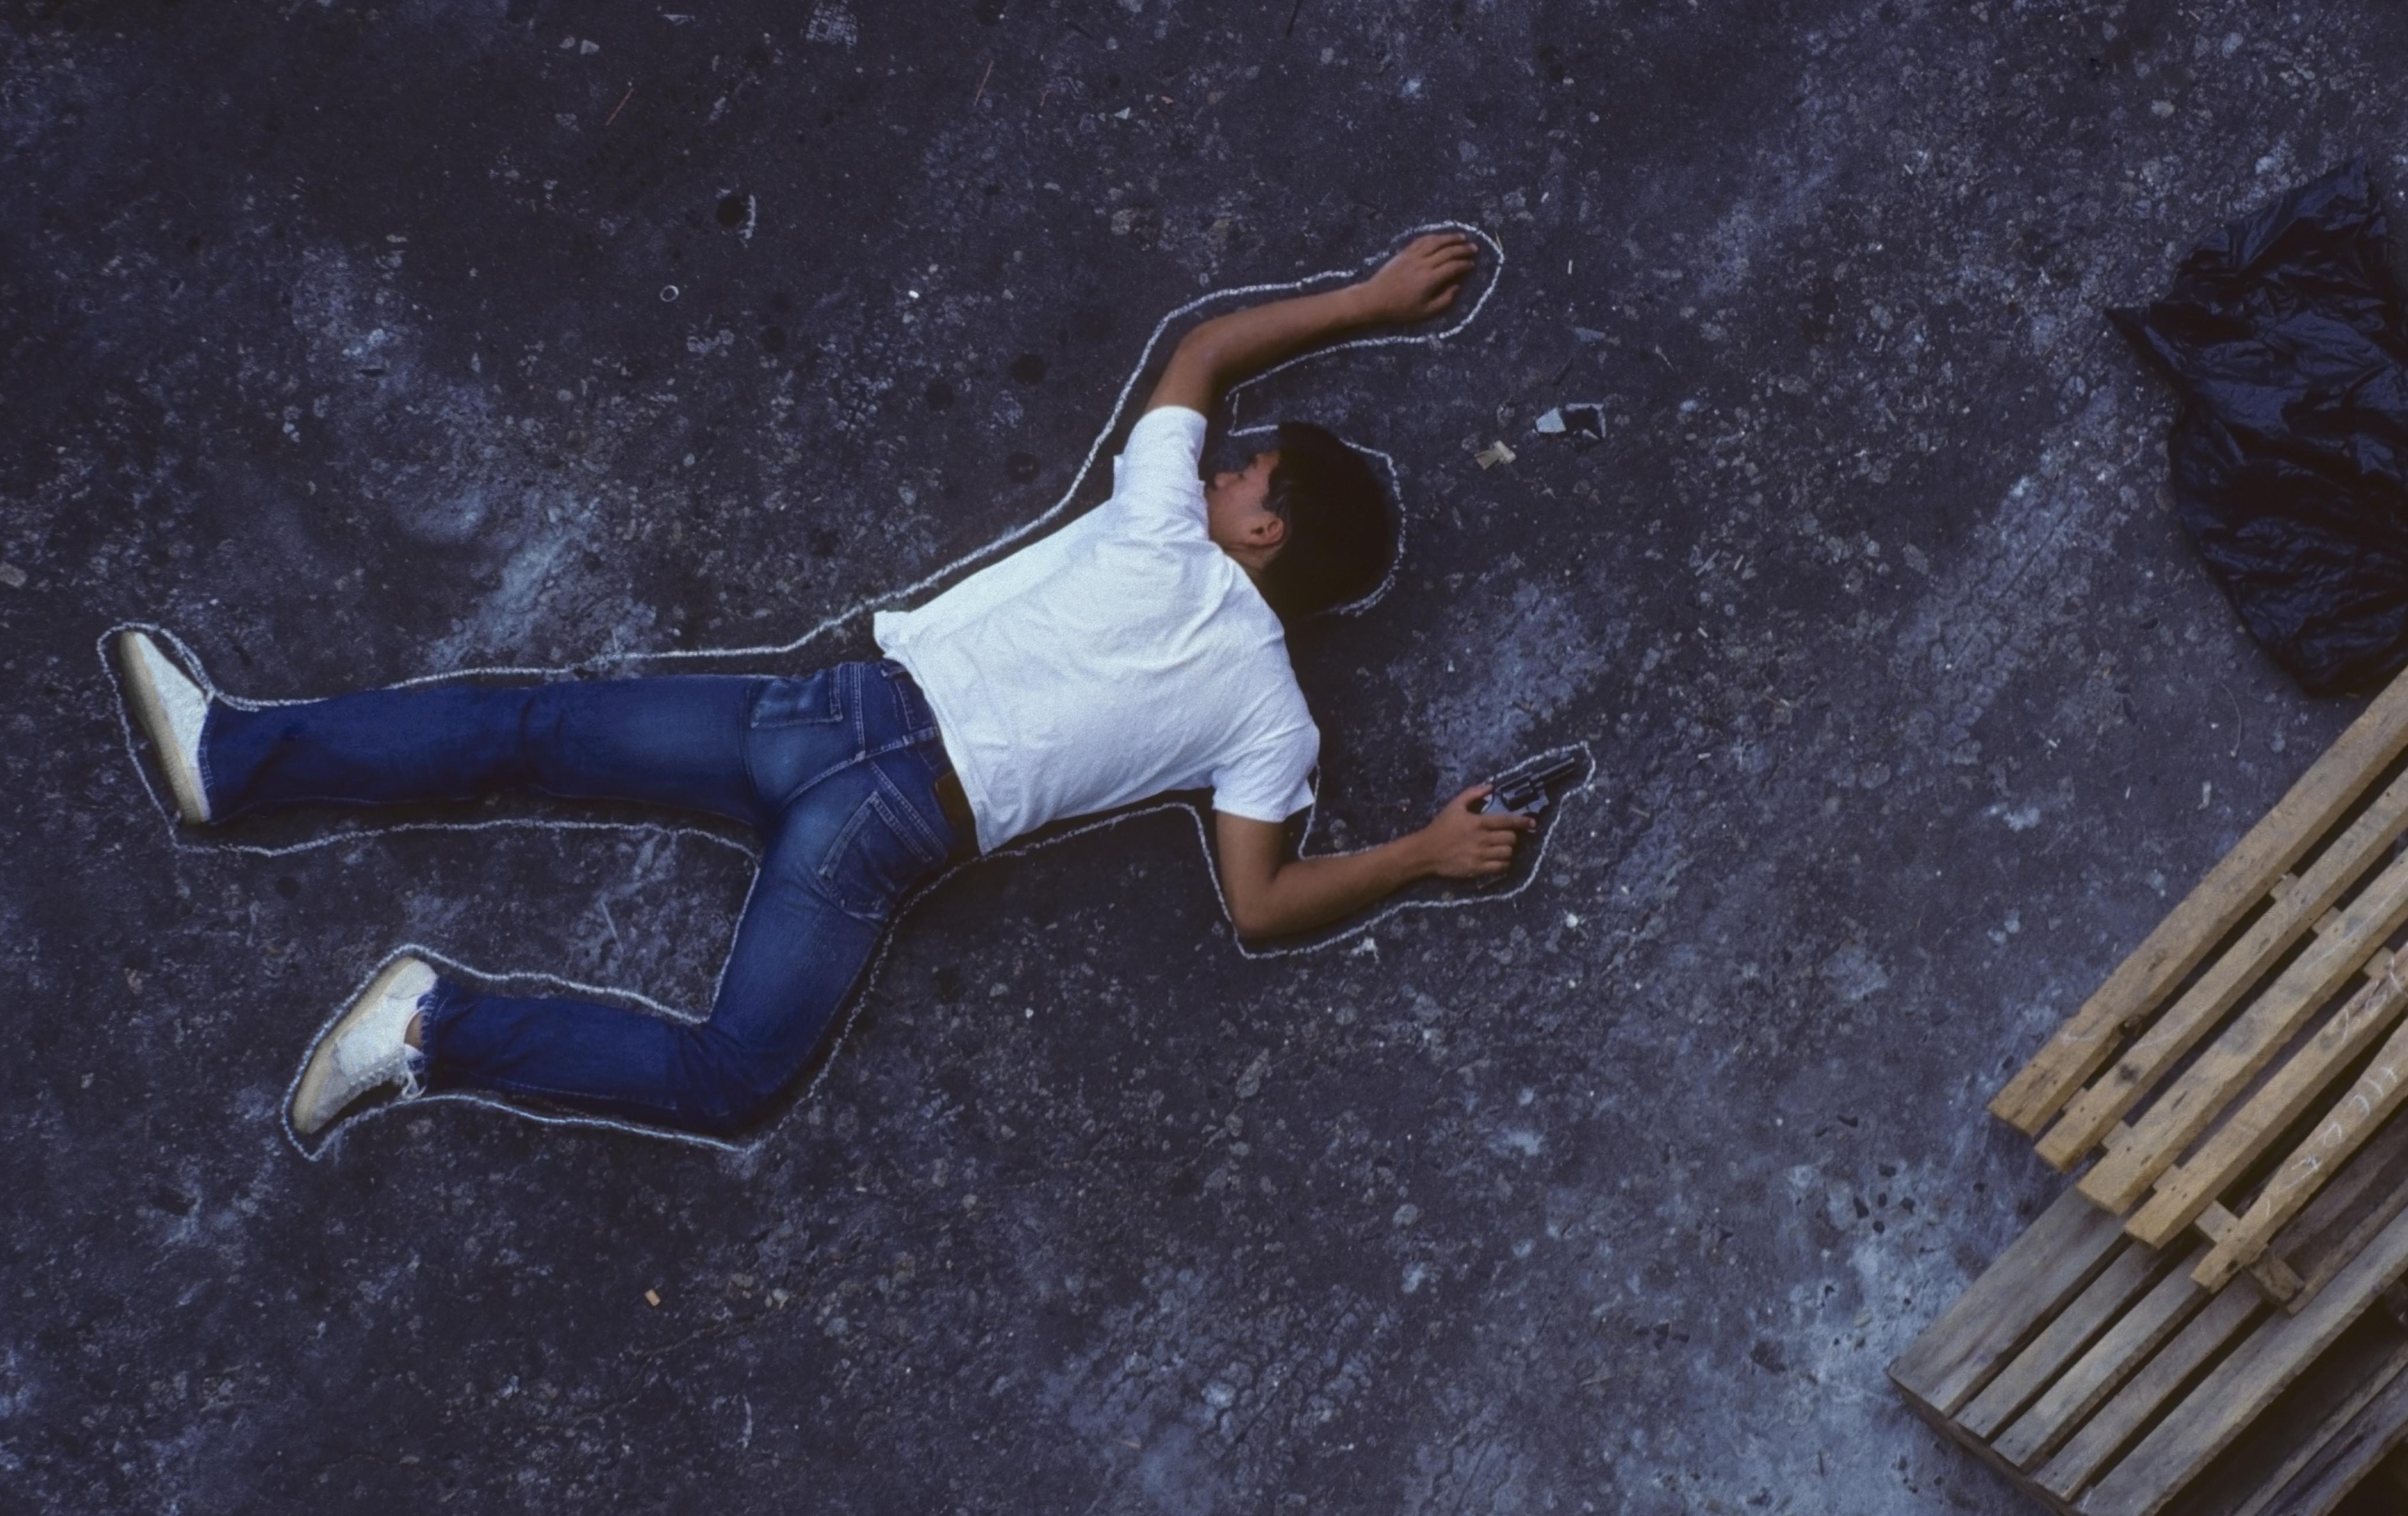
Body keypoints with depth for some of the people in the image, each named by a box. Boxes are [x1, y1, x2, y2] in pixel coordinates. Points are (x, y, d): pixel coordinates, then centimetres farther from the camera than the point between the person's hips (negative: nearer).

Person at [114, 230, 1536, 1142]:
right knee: (727, 1079, 3)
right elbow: (1259, 904, 1)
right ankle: (443, 1028, -14)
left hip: (848, 709, 2)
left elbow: (1201, 351, 19)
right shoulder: (1276, 718, 2)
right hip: (899, 828, -2)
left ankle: (231, 756, 7)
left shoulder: (1161, 538, 6)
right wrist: (1430, 853, 9)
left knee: (532, 725, 10)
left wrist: (1369, 300, 25)